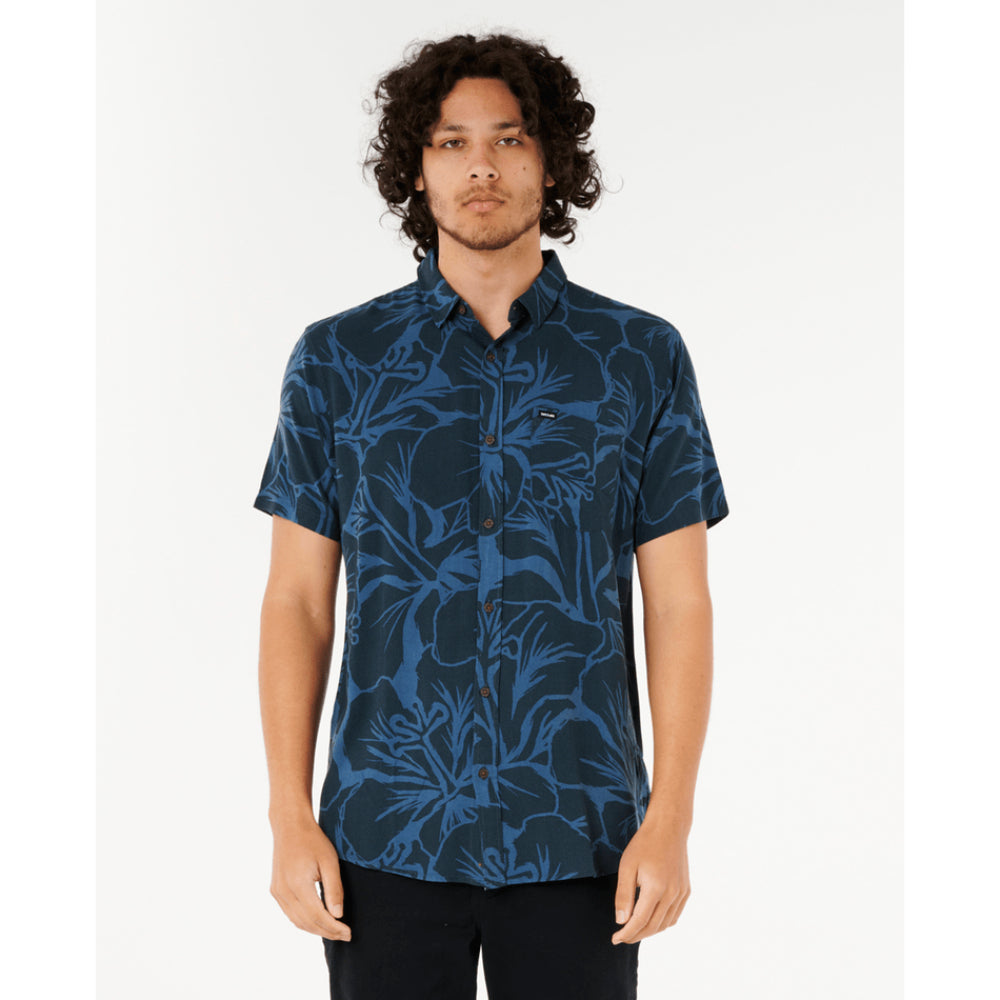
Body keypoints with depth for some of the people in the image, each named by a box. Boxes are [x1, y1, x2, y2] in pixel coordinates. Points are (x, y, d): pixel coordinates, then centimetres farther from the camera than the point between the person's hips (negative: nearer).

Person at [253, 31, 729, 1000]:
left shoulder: (643, 358, 2)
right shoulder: (336, 359, 3)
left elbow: (680, 602, 2)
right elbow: (296, 598, 4)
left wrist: (670, 819, -6)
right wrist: (290, 817, -3)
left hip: (581, 841, 0)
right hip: (386, 837, 1)